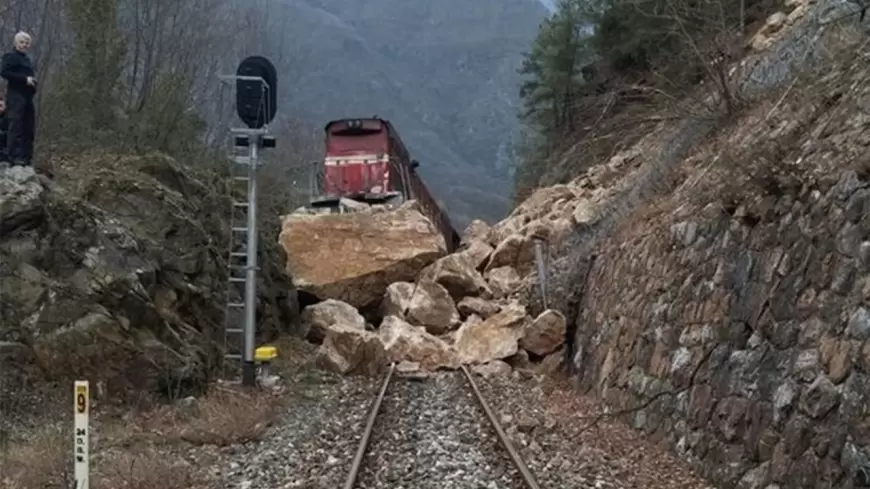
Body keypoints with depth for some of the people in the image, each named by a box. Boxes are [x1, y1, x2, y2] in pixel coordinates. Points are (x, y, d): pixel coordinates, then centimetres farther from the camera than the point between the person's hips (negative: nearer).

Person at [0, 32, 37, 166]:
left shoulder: (27, 59, 23)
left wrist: (34, 80, 9)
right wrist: (25, 79, -19)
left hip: (27, 96, 9)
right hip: (16, 96, -9)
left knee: (29, 128, 7)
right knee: (16, 127, -12)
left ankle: (26, 156, 10)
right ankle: (14, 156, -13)